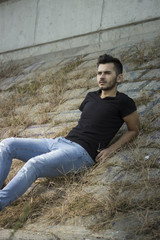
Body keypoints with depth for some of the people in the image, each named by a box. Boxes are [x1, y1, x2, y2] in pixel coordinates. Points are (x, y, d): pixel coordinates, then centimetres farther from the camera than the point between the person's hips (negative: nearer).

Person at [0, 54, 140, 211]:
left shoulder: (123, 102, 2)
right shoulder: (91, 97, 22)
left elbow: (134, 129, 9)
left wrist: (111, 149, -5)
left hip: (81, 151, -8)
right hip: (60, 142, 8)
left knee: (33, 165, -34)